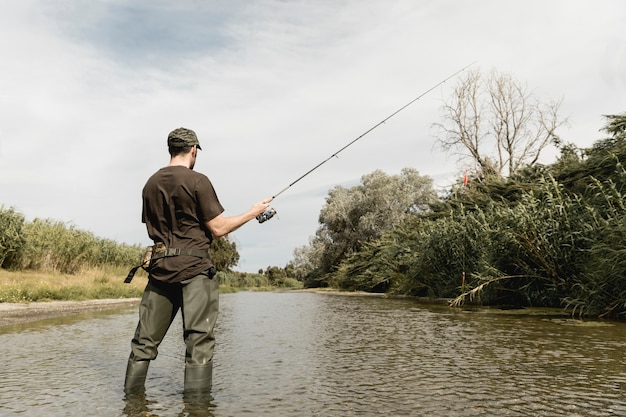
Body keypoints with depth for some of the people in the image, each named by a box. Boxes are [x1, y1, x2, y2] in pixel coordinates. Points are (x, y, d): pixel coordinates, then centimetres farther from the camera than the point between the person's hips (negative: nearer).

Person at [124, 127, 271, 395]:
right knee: (199, 341, -3)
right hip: (194, 268, -6)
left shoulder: (150, 184, 12)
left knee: (145, 340, 12)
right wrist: (253, 212, 3)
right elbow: (218, 229, -8)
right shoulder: (197, 181, -7)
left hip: (159, 267, 6)